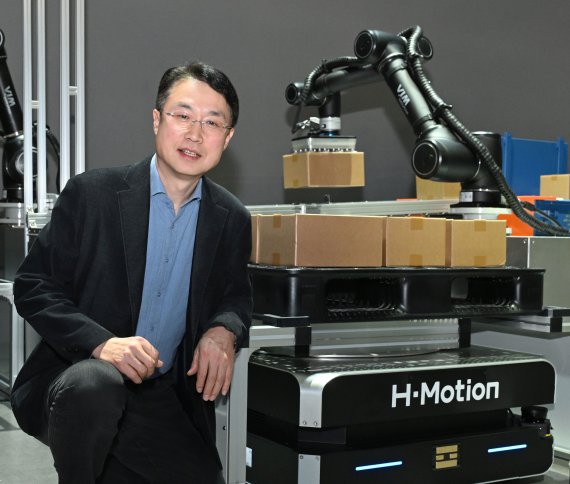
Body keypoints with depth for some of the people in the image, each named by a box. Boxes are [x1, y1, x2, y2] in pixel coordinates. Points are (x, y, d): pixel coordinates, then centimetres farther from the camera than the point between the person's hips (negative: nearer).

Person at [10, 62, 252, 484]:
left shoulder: (232, 219, 4)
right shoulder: (91, 193, -6)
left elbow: (235, 295, 17)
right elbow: (32, 287, -6)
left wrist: (223, 331, -9)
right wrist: (101, 343, -22)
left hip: (164, 401, 5)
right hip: (70, 381, -4)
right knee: (93, 384, -37)